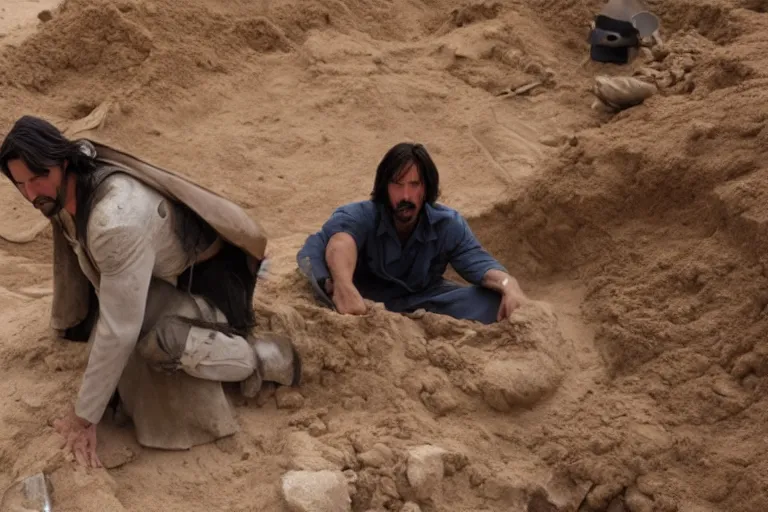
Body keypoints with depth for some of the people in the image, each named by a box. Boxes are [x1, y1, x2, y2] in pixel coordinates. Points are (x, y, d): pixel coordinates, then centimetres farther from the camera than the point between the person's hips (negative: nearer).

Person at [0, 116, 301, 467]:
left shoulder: (116, 219, -37)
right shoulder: (65, 187, -10)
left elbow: (119, 329, -35)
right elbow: (73, 254, 10)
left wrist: (83, 418, -29)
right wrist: (67, 322, 23)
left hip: (213, 276, -9)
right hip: (168, 270, 10)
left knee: (159, 343, -37)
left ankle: (266, 357, -11)